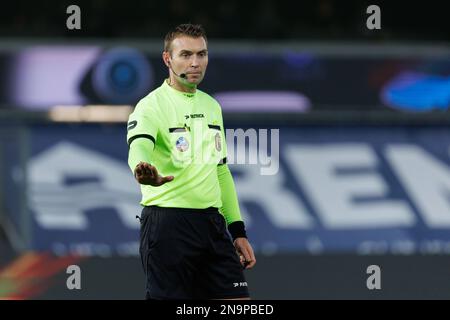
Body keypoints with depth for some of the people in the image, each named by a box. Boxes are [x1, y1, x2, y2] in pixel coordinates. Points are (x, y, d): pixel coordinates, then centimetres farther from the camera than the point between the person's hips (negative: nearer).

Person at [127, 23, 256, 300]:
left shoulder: (211, 106, 15)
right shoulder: (152, 106, -8)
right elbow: (139, 147, -29)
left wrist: (238, 231, 18)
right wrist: (145, 172, -53)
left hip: (213, 223, 7)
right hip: (168, 223, -7)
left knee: (238, 300, 0)